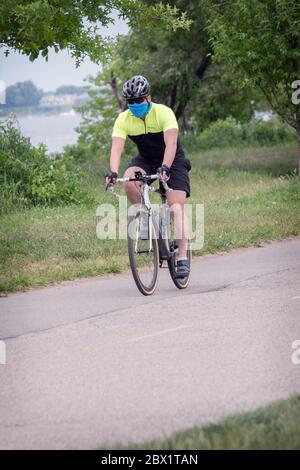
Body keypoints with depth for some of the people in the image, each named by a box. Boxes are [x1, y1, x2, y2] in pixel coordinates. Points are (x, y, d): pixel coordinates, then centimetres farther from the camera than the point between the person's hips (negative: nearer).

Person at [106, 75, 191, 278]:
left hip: (172, 161, -3)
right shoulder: (123, 119, -14)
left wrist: (165, 168, -50)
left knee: (176, 208, -17)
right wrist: (113, 172, -41)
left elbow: (171, 143, -34)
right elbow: (117, 148, -24)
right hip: (146, 160, 3)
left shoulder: (164, 113, -24)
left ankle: (183, 258, -15)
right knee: (129, 181, -30)